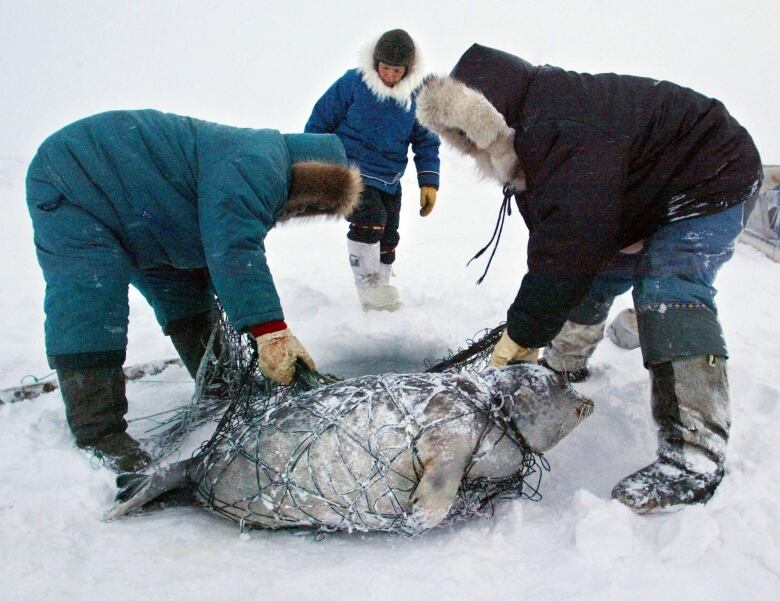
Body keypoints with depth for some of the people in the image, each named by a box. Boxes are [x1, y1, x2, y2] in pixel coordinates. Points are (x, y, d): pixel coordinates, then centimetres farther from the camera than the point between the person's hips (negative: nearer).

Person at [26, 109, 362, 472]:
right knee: (90, 306, -21)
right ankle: (98, 436, -17)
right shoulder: (254, 168, -29)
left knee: (185, 290, 10)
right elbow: (234, 248, -42)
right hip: (73, 184, -10)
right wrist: (270, 330, -45)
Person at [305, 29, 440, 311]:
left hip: (389, 180, 5)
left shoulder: (416, 96, -2)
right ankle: (369, 288, -12)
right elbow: (320, 121, -3)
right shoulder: (353, 82, -11)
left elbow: (426, 142, 7)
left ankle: (380, 287, 32)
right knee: (370, 218, -27)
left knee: (387, 238, 12)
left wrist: (429, 181, -3)